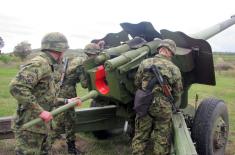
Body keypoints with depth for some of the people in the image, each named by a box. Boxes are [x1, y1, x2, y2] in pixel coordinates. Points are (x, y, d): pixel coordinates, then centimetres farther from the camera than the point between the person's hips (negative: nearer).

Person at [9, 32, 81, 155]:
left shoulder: (47, 66, 14)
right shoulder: (39, 64, -17)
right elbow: (17, 87, -29)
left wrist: (66, 101, 20)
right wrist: (39, 111, -27)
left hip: (42, 126, 10)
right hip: (30, 127, -10)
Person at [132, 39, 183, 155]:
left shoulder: (145, 63, 1)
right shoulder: (174, 69, -2)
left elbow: (137, 83, 10)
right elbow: (177, 94, 4)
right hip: (163, 107, -1)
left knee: (140, 137, 15)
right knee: (162, 140, 11)